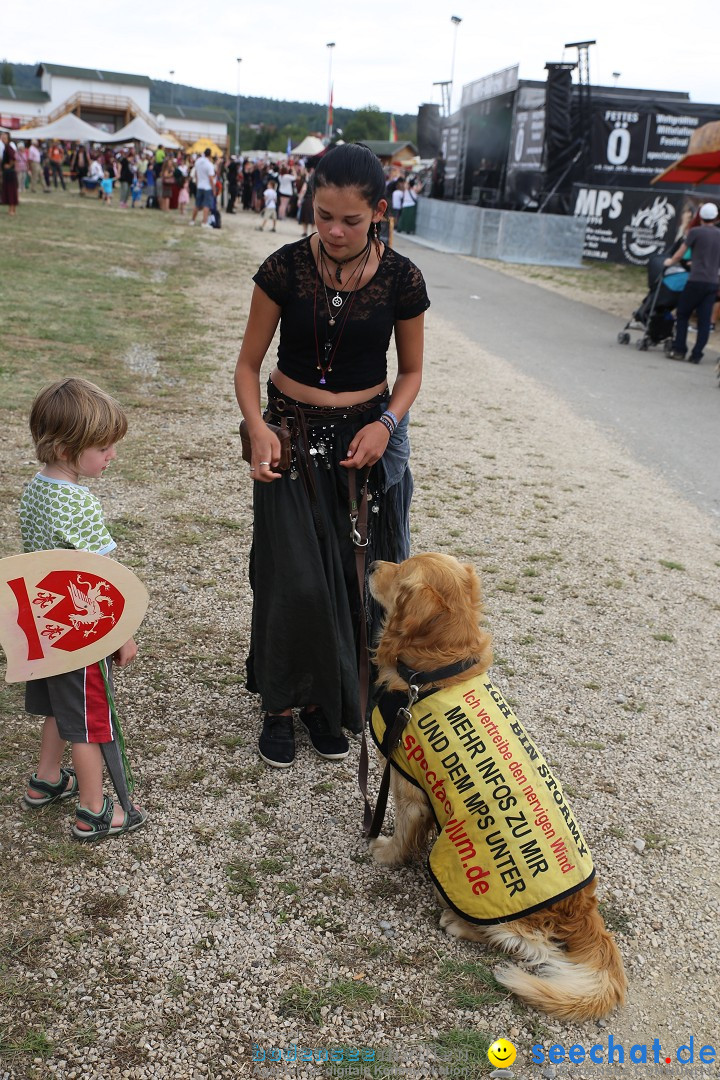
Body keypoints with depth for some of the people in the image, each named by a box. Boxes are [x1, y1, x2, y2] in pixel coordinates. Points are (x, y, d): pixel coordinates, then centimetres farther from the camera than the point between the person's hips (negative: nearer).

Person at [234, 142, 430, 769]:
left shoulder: (401, 280, -8)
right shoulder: (285, 268, -9)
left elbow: (412, 371, 6)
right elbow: (249, 364, -2)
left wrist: (386, 423, -13)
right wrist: (258, 429, -18)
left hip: (368, 436, 1)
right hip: (291, 434, -1)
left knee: (354, 576, 4)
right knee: (294, 577, -4)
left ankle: (329, 699, 24)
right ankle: (281, 704, 16)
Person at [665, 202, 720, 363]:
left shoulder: (695, 232, -5)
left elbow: (680, 254, 2)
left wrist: (670, 261, 23)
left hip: (696, 281, -4)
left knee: (682, 315, 9)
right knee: (704, 320, 4)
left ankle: (679, 350, 6)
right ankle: (696, 354, 3)